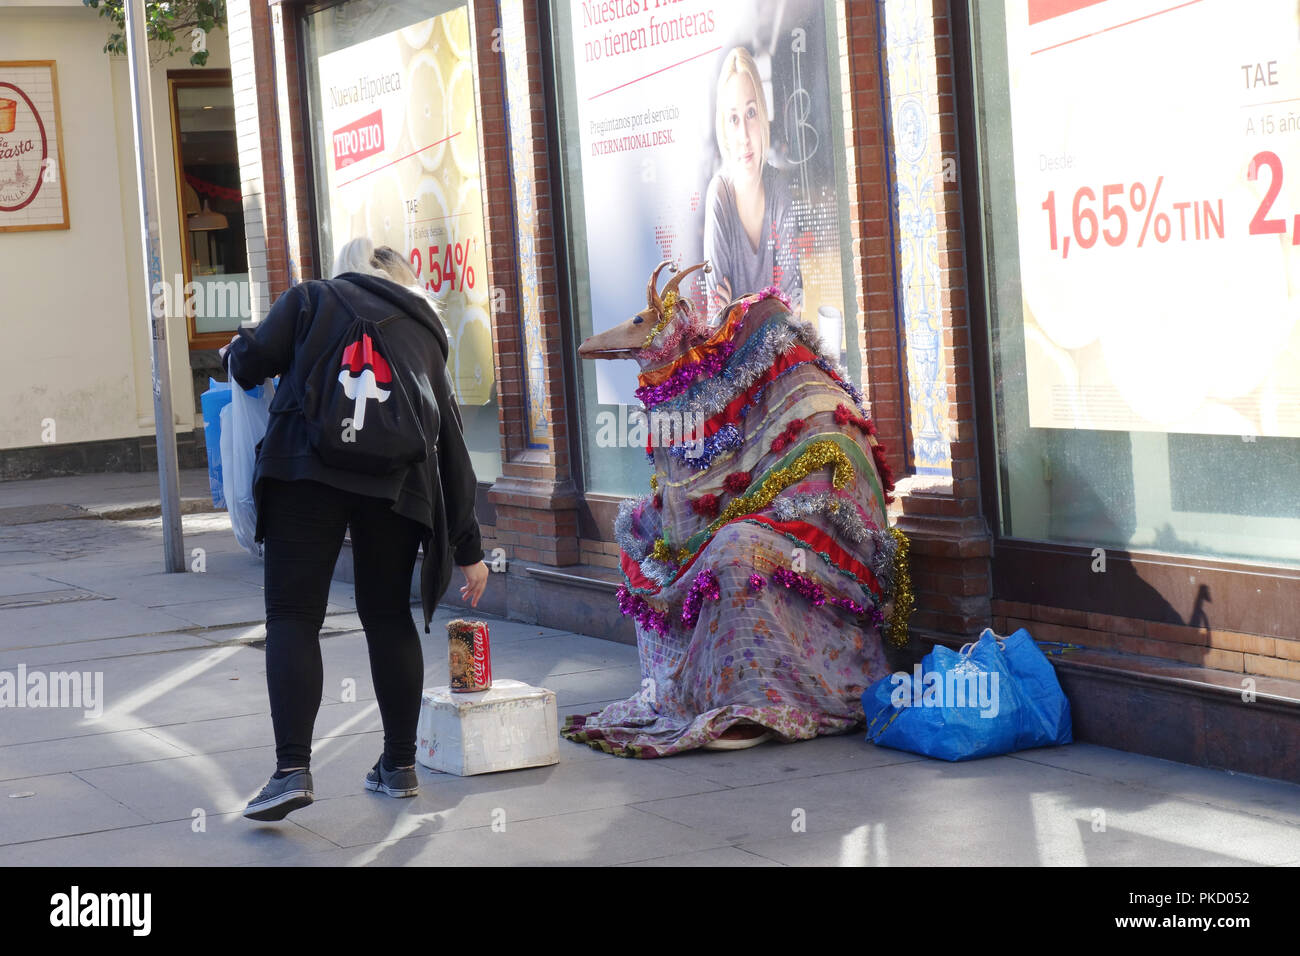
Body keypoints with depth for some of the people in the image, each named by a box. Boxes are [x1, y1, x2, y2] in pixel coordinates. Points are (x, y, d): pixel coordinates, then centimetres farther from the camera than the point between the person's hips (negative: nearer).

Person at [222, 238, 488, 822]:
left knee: (293, 613, -3)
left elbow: (250, 362, 5)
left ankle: (293, 769, -15)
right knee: (389, 614, 16)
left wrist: (235, 353, 32)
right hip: (401, 481, 3)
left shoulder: (312, 298, 19)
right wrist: (468, 548, 28)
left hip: (309, 466, -3)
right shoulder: (423, 331, 27)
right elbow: (451, 445, 25)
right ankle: (400, 765, 20)